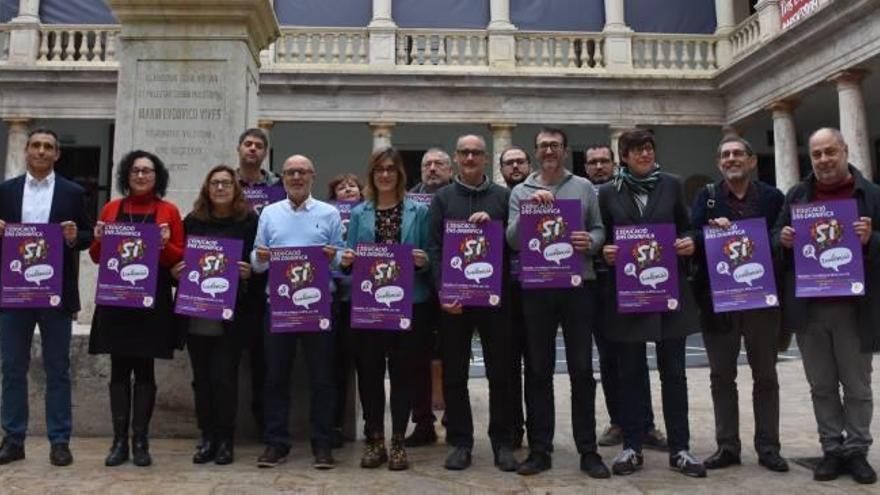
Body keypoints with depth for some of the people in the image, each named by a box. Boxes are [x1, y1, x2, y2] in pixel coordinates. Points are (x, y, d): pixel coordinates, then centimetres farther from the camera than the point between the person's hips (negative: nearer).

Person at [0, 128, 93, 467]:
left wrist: (75, 237, -17)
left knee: (57, 369, 4)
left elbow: (88, 237, 4)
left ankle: (60, 441, 11)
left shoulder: (73, 192, 5)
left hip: (56, 293, -2)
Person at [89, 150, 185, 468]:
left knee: (145, 370, 2)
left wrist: (165, 245, -17)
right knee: (119, 370, 4)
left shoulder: (168, 211, 4)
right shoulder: (111, 208, 11)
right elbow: (96, 257, 12)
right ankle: (119, 441, 11)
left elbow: (180, 258, 2)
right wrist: (99, 240, -8)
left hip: (153, 300, -2)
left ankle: (140, 442, 9)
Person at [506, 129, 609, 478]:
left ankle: (588, 451, 15)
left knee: (582, 370, 4)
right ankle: (540, 449, 17)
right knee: (538, 372, 6)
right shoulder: (521, 191, 7)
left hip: (578, 285, 0)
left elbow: (599, 230, 7)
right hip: (536, 287, 0)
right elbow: (512, 240, -3)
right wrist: (529, 207, -16)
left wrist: (590, 241, -15)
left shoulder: (584, 187, 8)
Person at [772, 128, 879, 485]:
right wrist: (784, 241, -10)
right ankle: (832, 449, 20)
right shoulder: (797, 195, 9)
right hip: (808, 308, 3)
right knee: (822, 386, 10)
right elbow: (775, 238, 11)